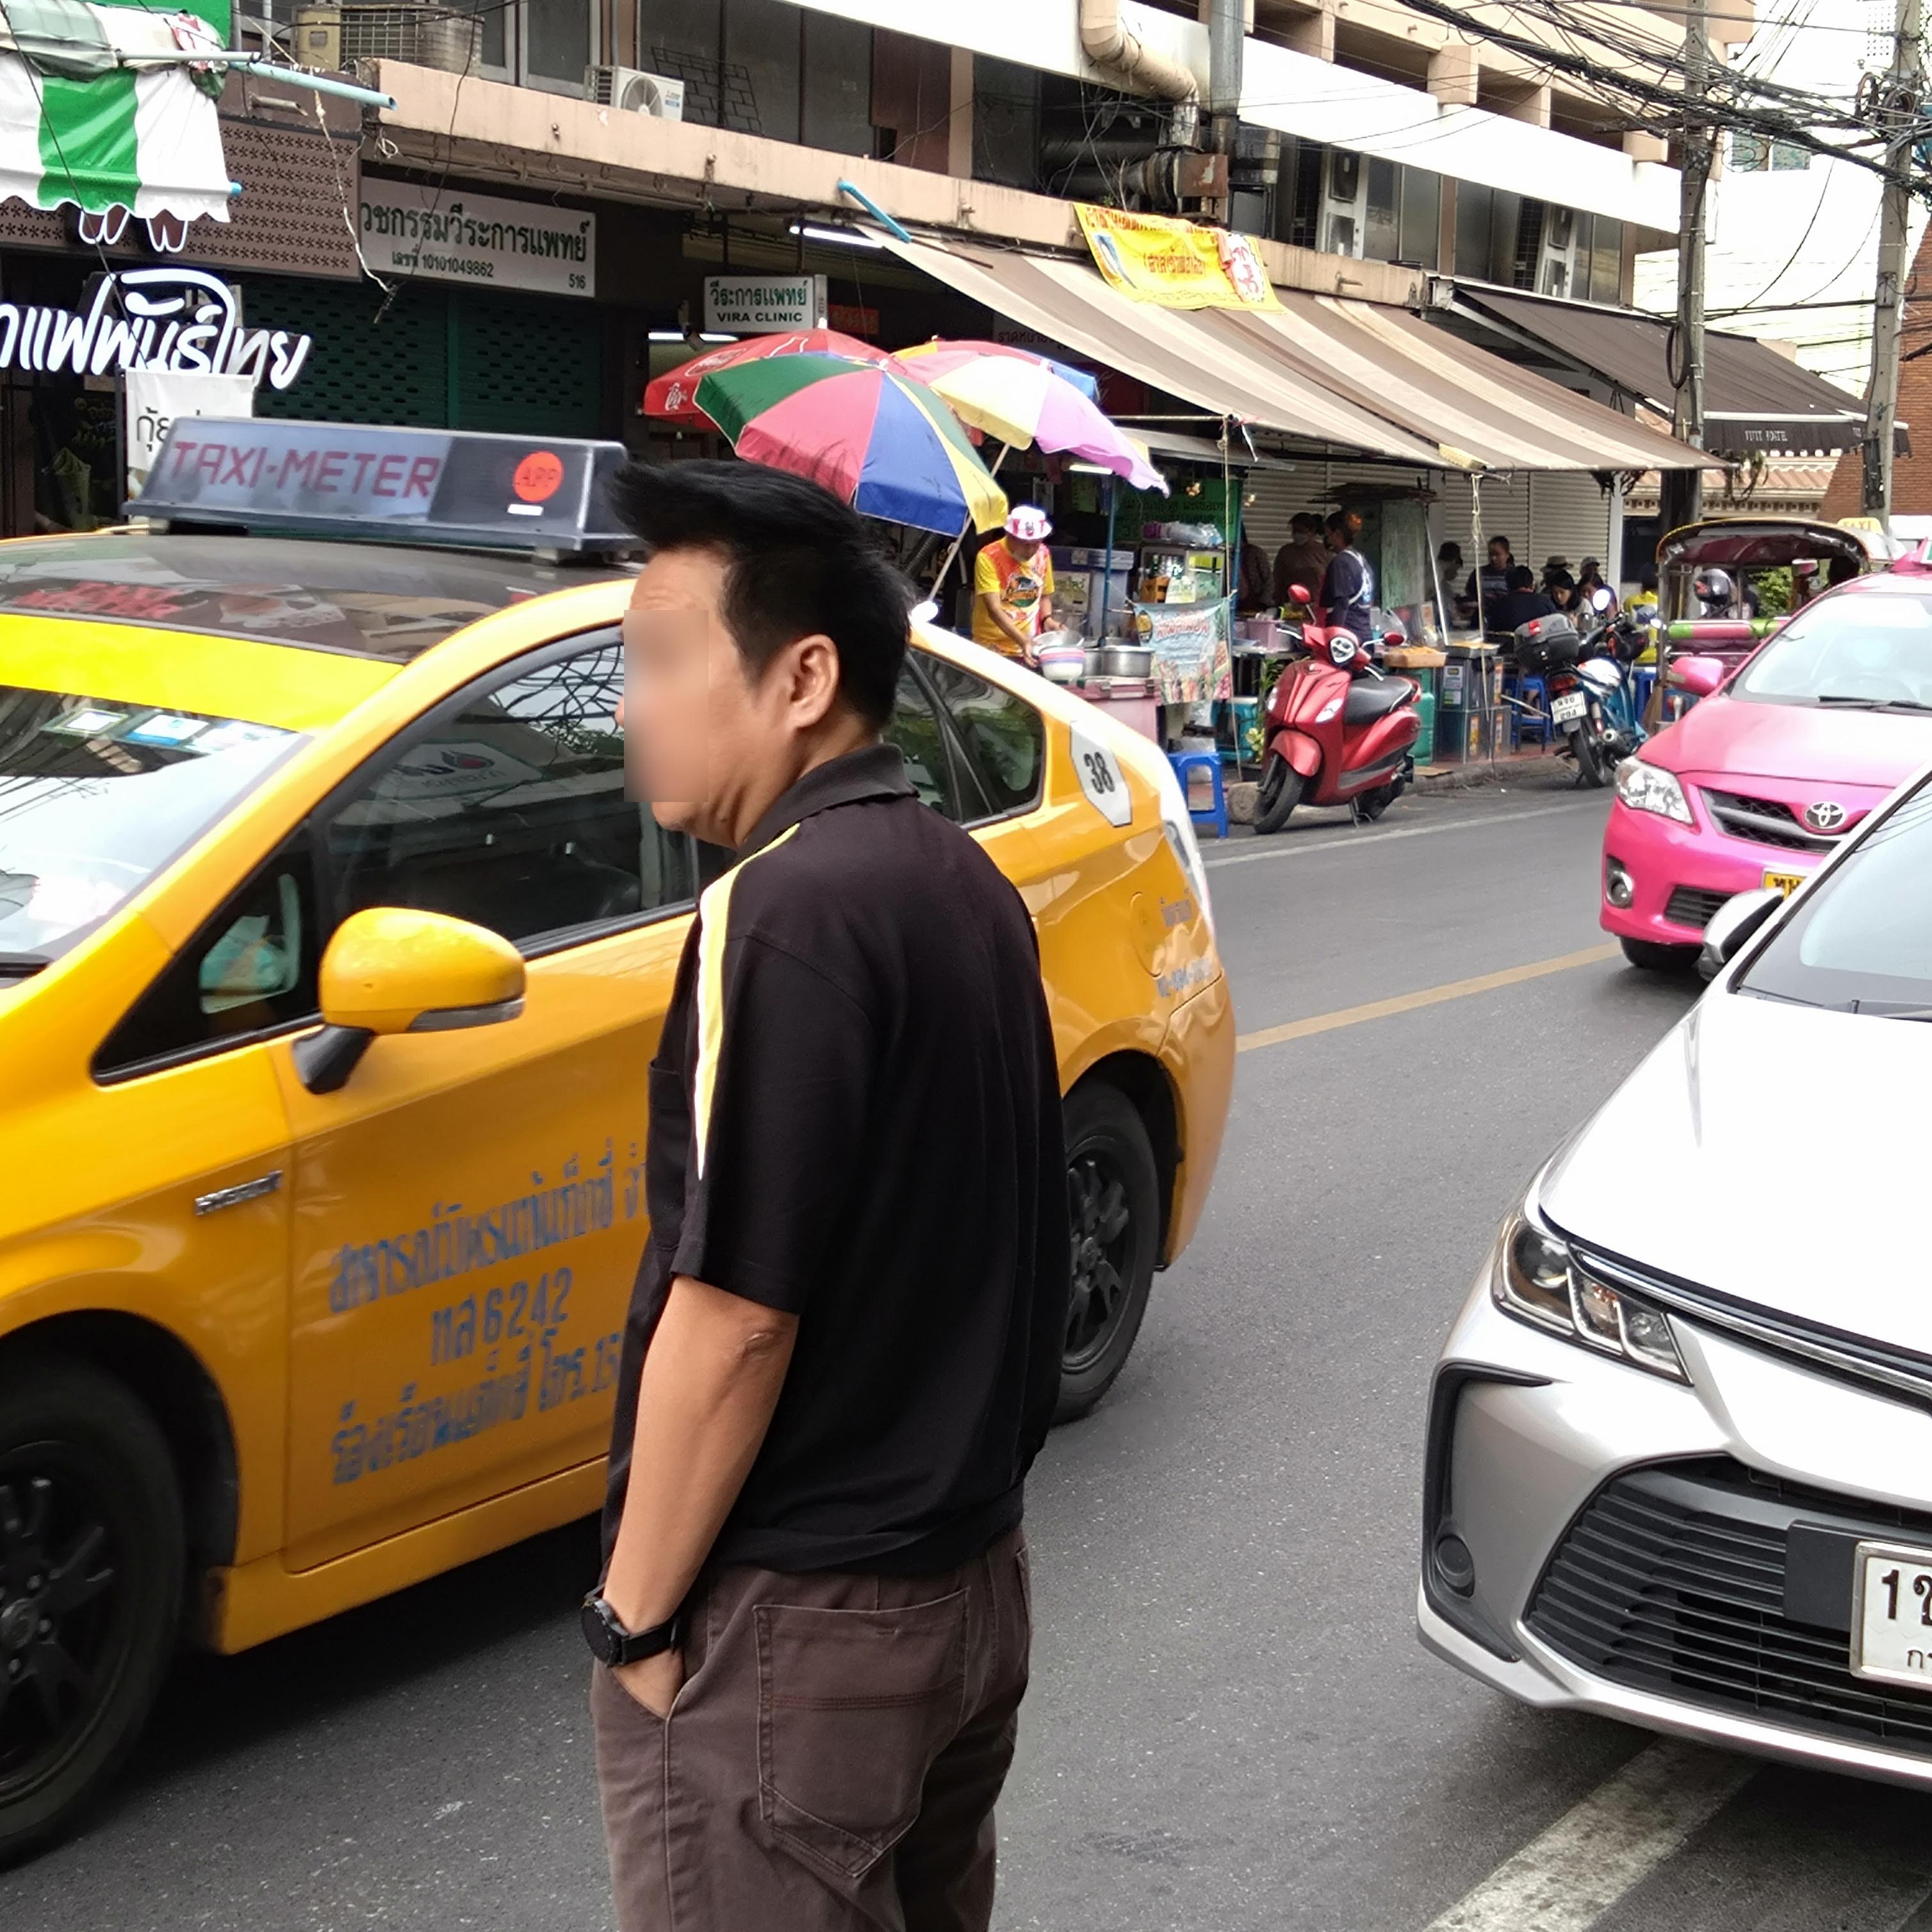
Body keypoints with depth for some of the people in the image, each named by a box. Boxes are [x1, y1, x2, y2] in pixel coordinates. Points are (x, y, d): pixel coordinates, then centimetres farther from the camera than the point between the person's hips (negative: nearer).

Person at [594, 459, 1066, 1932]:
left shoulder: (787, 912, -21)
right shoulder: (963, 887, 8)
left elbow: (736, 1310, -22)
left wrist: (634, 1614, -13)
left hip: (793, 1621, -9)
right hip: (969, 1573, 9)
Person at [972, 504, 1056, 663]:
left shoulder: (1043, 554, 5)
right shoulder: (989, 558, -13)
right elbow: (994, 609, -22)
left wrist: (1047, 619, -2)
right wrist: (1022, 640, -34)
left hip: (1031, 650, 5)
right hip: (993, 651, -5)